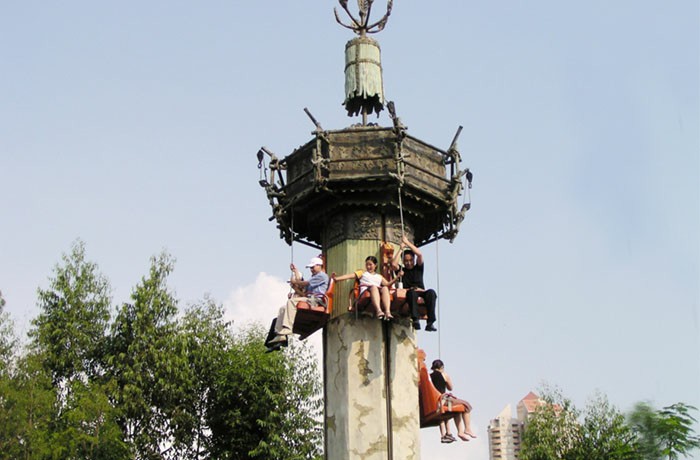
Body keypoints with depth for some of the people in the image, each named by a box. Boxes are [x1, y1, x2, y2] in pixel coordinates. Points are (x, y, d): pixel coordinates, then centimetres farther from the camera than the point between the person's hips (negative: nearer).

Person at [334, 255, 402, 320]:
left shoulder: (379, 277, 35)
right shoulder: (362, 273, 30)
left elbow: (387, 284, 21)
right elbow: (349, 276, 18)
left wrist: (397, 277, 9)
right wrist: (336, 278, 5)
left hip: (379, 292, 2)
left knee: (385, 288, -32)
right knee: (373, 287, -37)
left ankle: (387, 311, -52)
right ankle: (378, 311, -60)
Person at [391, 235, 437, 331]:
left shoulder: (418, 268, 20)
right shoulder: (401, 270, 18)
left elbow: (419, 254, 4)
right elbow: (393, 264, -3)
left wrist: (408, 243, 7)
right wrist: (401, 249, 5)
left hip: (421, 293, 1)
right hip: (409, 295, -1)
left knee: (431, 292, -32)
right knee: (412, 292, -37)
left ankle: (430, 322, -41)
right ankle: (415, 320, -49)